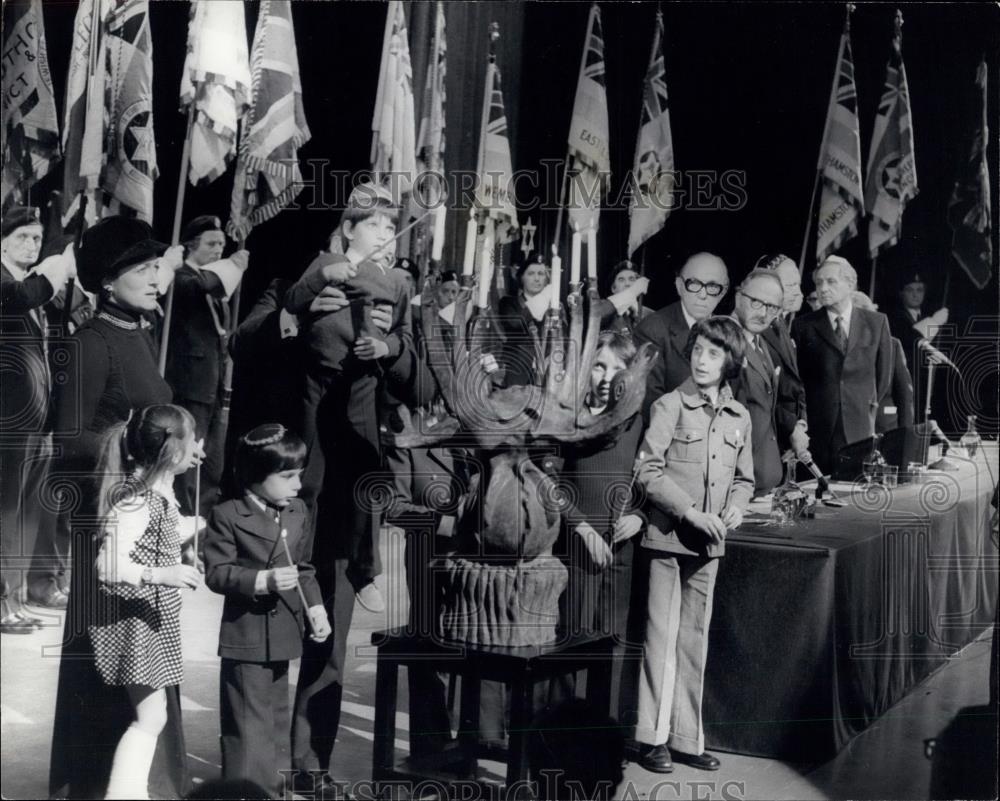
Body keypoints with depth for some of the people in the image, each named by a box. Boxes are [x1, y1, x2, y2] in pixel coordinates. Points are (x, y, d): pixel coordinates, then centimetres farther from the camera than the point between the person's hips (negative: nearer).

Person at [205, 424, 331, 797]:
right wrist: (263, 580, -26)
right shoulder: (228, 515, -11)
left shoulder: (298, 512, 7)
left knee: (278, 720, 17)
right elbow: (216, 572, -14)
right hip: (246, 634, -6)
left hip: (284, 633, 6)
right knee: (249, 725, -3)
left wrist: (315, 608, 1)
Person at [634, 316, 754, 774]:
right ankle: (653, 737, 6)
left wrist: (735, 508, -4)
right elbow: (647, 470, -12)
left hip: (709, 544, 5)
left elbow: (743, 479, 17)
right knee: (662, 636, -2)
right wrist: (691, 511, -18)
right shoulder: (670, 406, -7)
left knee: (695, 640, 10)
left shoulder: (739, 418, 8)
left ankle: (687, 738, 18)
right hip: (669, 535, -5)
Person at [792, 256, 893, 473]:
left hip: (860, 431, 1)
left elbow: (884, 373, 15)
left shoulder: (876, 322, 8)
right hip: (817, 431, -1)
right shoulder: (803, 326, 4)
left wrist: (872, 406, 13)